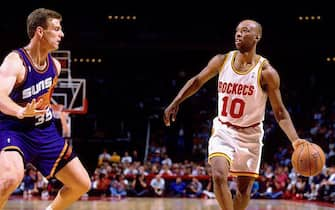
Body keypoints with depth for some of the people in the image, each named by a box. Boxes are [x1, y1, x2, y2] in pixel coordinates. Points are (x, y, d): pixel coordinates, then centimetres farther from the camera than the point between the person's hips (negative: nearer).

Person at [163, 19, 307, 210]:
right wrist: (176, 102, 0)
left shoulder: (266, 72, -14)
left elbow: (280, 112, -12)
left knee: (244, 189, 6)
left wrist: (295, 140, -26)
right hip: (223, 130, 1)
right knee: (219, 176, -20)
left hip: (249, 135, -1)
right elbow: (197, 81, 10)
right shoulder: (222, 61, -5)